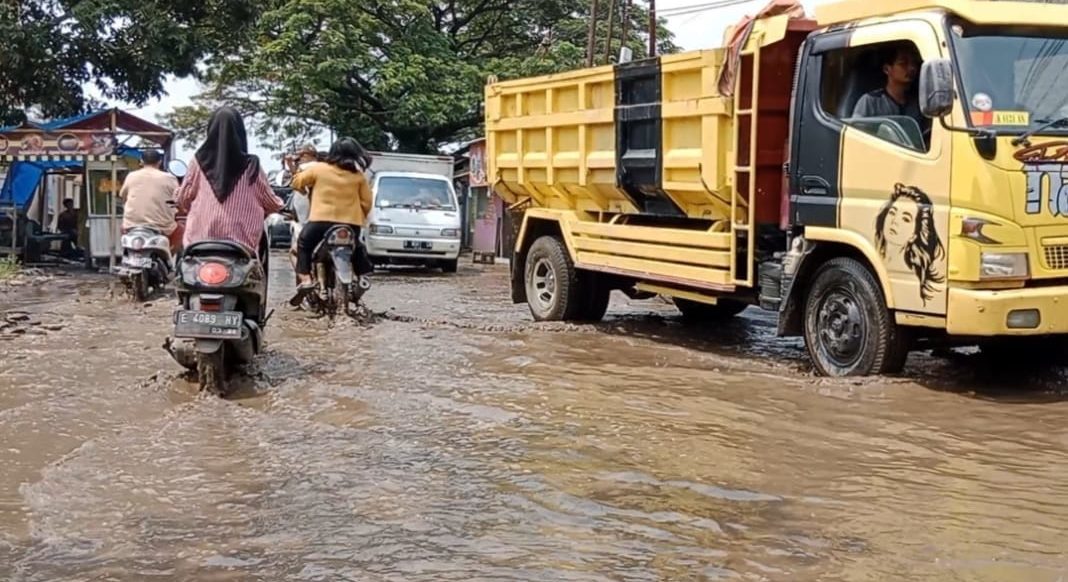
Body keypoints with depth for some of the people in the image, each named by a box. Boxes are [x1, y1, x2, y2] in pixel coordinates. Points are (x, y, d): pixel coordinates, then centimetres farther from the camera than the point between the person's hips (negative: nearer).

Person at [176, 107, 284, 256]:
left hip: (200, 241, 1)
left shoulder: (199, 162, 1)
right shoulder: (251, 166, -2)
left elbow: (183, 200, 12)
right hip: (241, 243, -1)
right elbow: (272, 205, 9)